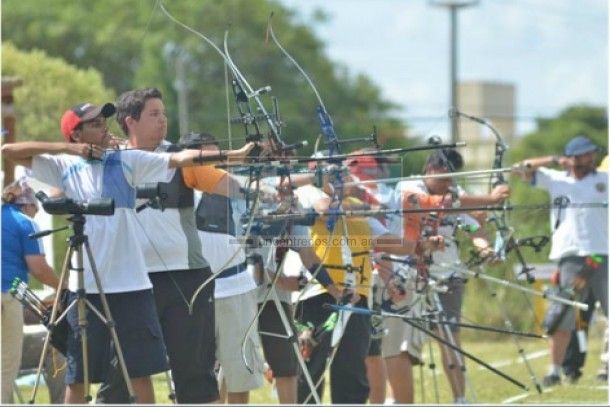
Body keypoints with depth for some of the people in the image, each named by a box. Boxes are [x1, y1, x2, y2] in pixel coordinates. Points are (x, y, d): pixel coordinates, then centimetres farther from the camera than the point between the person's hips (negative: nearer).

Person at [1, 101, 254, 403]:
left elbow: (180, 159, -7)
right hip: (85, 286, 0)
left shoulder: (126, 161, 3)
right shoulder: (64, 167, 5)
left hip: (131, 284, 0)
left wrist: (234, 155, -18)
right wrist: (65, 148, -5)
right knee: (77, 377, 7)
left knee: (141, 372, 4)